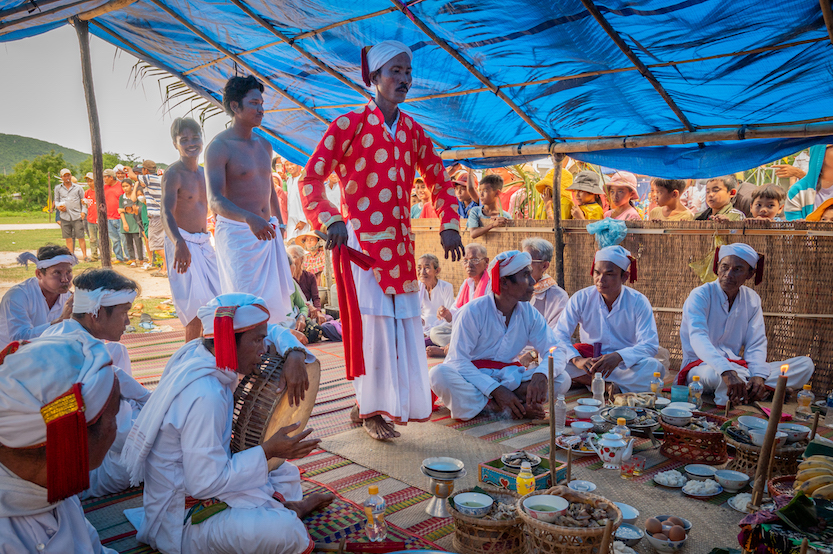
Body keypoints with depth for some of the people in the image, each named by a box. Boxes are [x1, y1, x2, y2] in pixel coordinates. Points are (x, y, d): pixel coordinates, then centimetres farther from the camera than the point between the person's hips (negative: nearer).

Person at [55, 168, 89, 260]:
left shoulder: (78, 187, 7)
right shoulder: (58, 188, 11)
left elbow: (83, 201, 11)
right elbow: (56, 200, 19)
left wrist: (83, 211, -3)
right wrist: (58, 206, -3)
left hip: (77, 216, -2)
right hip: (65, 217, 2)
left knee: (80, 237, -5)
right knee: (68, 238, 5)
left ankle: (85, 255, 2)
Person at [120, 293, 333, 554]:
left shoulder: (197, 353, -4)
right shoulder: (205, 396, -32)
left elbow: (271, 333, 9)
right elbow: (206, 483, -29)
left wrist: (295, 355, -10)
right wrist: (268, 450, -24)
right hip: (180, 522, -10)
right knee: (286, 532, -27)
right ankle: (286, 508, -1)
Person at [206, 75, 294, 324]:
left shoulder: (264, 145, 13)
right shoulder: (219, 147, -10)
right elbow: (215, 201, -22)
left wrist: (279, 225, 25)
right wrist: (250, 219, -38)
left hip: (267, 232, 7)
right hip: (236, 233, -7)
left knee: (276, 300, 8)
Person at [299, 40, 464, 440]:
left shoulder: (413, 132, 13)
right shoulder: (350, 123, -4)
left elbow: (439, 181, 19)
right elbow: (312, 176, -8)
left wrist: (449, 225, 5)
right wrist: (330, 220, -22)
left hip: (400, 242, 6)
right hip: (359, 239, -6)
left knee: (403, 321, 7)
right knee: (371, 320, -6)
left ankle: (391, 402, 23)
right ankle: (370, 409, 8)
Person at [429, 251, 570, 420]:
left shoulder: (529, 314, 1)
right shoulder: (473, 311, -13)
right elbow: (458, 360, -18)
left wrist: (541, 374, -29)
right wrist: (495, 390, -28)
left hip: (509, 379, 4)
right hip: (473, 379, -4)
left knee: (562, 380, -16)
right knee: (440, 374, -34)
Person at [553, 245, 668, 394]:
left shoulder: (639, 302, -7)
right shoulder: (581, 299, -5)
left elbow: (650, 345, -15)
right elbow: (558, 335, -10)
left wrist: (618, 356, -35)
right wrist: (577, 360, -30)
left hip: (626, 364, 0)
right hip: (588, 359, 1)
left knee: (651, 367, -33)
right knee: (556, 361, -28)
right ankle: (615, 385, -26)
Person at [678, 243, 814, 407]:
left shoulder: (752, 299, 8)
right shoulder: (700, 295, -10)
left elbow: (756, 345, 4)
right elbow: (698, 338, -27)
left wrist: (759, 375, -18)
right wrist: (727, 371, -43)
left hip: (736, 366, 7)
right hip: (701, 366, -7)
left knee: (805, 364, -10)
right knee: (714, 374, -44)